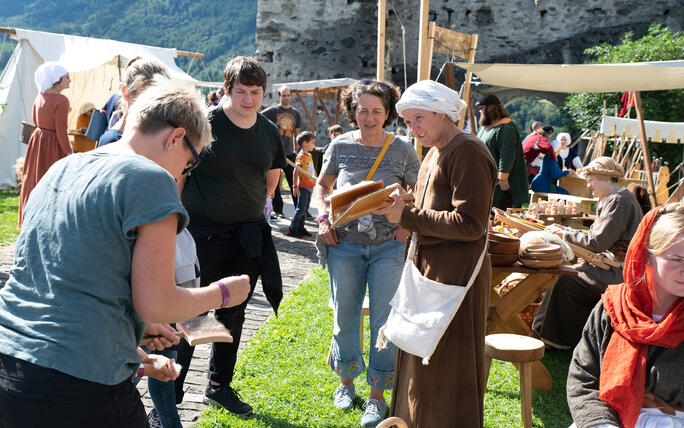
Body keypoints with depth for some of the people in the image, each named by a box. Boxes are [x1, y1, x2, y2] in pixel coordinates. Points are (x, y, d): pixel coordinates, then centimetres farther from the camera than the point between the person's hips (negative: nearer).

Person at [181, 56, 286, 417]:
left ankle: (219, 386, 35)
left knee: (233, 313, 17)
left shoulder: (269, 131, 6)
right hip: (203, 234, -6)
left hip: (248, 236, 6)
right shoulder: (205, 123, -12)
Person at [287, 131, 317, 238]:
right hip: (303, 186, -9)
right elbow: (296, 171, -18)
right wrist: (295, 186, -21)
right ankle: (292, 229, -4)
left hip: (309, 186, 9)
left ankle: (301, 229, 18)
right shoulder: (301, 156, -13)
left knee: (305, 209, 11)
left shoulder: (309, 155, 13)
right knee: (301, 208, -9)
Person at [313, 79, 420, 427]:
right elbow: (322, 186, 15)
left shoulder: (402, 151, -2)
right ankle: (346, 380, 32)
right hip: (345, 242, 1)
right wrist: (323, 218, 0)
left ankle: (377, 395, 14)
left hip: (388, 245, -1)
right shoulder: (340, 146, 2)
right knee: (345, 315, 10)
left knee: (385, 319, -1)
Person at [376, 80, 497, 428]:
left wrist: (407, 217, -18)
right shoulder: (435, 152, 16)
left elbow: (470, 224, -22)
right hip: (430, 267, 10)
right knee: (421, 359, 19)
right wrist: (402, 208, 1)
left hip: (456, 272, -10)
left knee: (445, 367, -1)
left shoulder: (468, 152, -16)